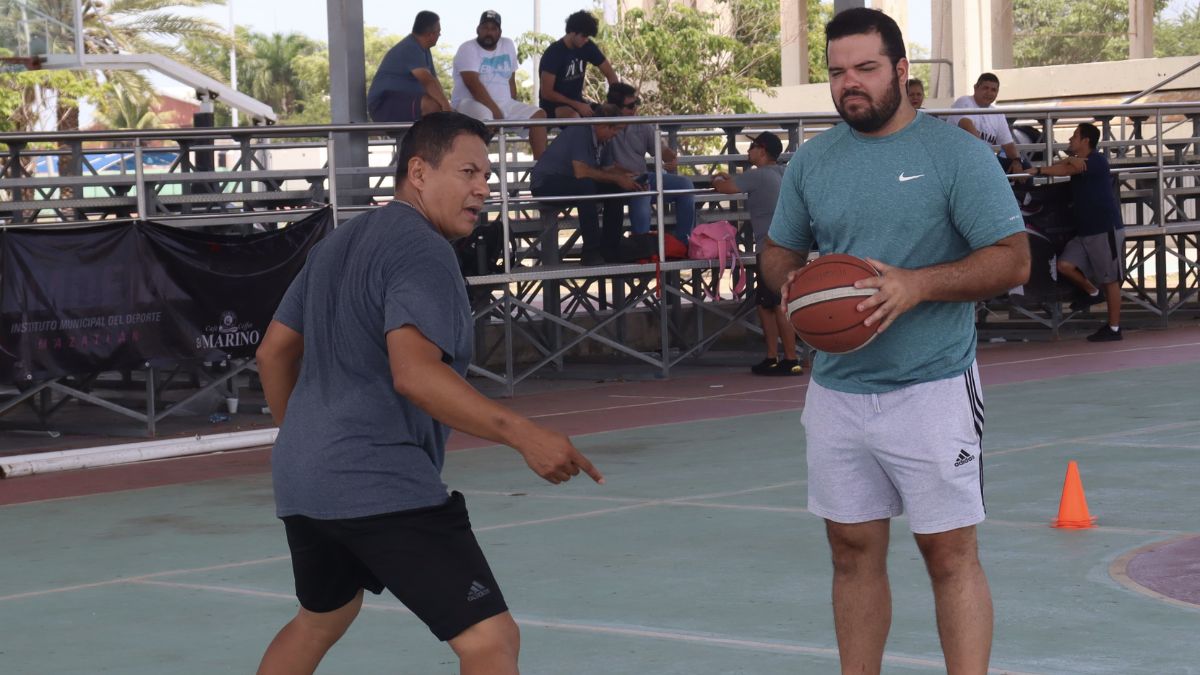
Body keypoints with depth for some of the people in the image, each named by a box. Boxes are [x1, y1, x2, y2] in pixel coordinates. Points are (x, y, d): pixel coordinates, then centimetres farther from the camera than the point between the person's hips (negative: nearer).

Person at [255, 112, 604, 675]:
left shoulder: (338, 244, 17)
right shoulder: (422, 250, -12)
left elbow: (274, 353, 25)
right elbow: (414, 373, -27)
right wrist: (522, 434, -32)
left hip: (301, 481, 10)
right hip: (383, 488, -10)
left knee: (321, 618, 33)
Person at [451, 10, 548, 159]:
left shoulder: (508, 46, 13)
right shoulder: (468, 49, -6)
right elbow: (474, 85, -17)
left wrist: (515, 111, 8)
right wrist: (495, 111, -22)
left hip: (504, 105, 7)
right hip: (470, 103, -7)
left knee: (538, 115, -8)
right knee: (484, 116, -40)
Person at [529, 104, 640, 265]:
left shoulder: (602, 140, 6)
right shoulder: (580, 133, -22)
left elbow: (608, 169, 11)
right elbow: (581, 172, -31)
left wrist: (630, 177, -8)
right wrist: (617, 178, -24)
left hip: (572, 183, 9)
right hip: (545, 184, -9)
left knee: (616, 189, -4)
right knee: (585, 186, -35)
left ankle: (610, 249, -1)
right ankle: (591, 252, -32)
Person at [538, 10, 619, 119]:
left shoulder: (587, 47, -2)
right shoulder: (553, 53, -19)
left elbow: (610, 73, 3)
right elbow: (546, 93, -20)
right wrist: (577, 105, -24)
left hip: (577, 101, 6)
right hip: (554, 106, -6)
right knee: (573, 116, -37)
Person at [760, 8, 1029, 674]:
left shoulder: (958, 153, -6)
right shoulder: (811, 160, 9)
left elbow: (1012, 261, -9)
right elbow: (779, 250, 20)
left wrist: (917, 284, -22)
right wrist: (791, 283, -5)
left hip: (932, 389, -5)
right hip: (836, 390, 5)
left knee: (950, 554, -3)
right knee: (853, 551, 9)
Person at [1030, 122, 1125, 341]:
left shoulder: (1097, 160, -13)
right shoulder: (1078, 163, 16)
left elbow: (1067, 169, -24)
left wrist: (1038, 170, -19)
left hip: (1106, 229, -9)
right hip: (1085, 231, 9)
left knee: (1110, 279, -2)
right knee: (1065, 265, -7)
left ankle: (1113, 329, 3)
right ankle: (1092, 293, 16)